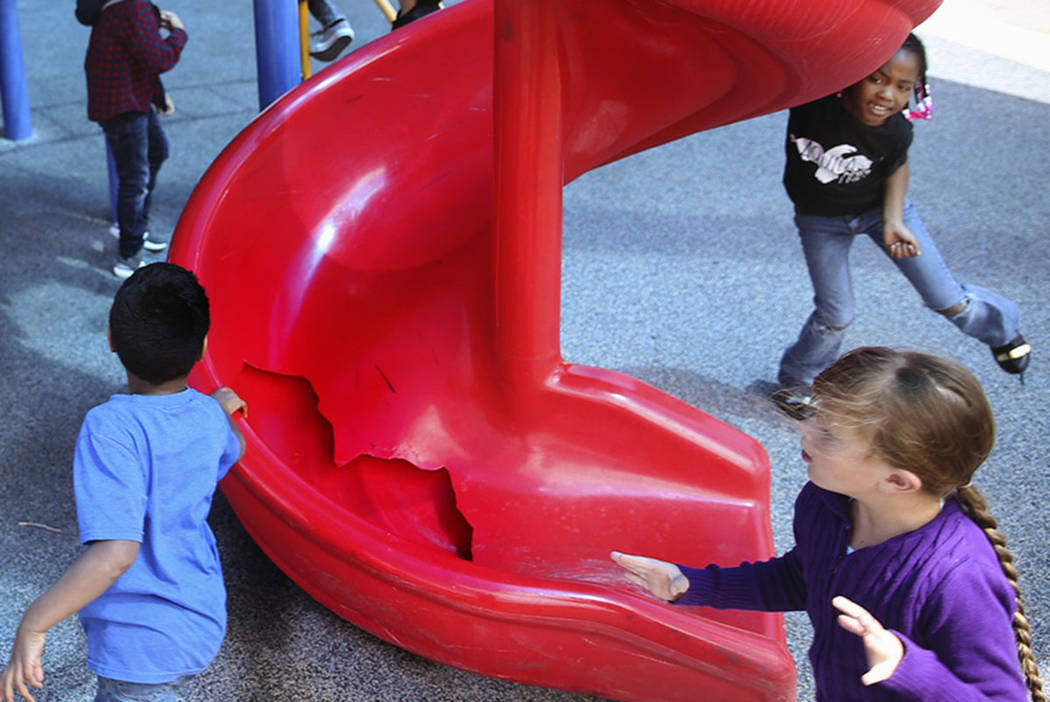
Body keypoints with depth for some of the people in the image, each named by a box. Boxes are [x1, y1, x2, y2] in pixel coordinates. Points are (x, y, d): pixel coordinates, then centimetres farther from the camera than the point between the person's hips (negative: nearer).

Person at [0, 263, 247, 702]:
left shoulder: (111, 427, -26)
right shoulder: (206, 415, -4)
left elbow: (116, 552, -34)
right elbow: (231, 451, 22)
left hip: (142, 647, -7)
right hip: (204, 623, 7)